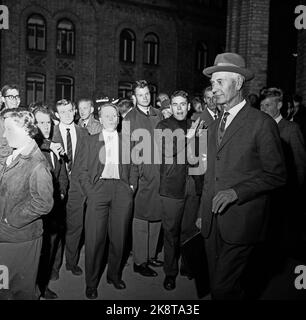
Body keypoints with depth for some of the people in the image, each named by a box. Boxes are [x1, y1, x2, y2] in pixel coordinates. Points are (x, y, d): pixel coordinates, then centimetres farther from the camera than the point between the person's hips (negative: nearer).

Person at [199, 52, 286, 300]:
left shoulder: (262, 123, -8)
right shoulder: (215, 125, 14)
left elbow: (277, 176, -8)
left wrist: (236, 192, -18)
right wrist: (203, 213, 14)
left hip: (241, 221, -6)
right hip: (212, 221, 7)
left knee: (223, 287, -7)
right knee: (217, 284, 15)